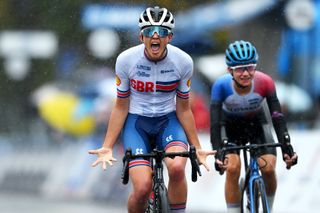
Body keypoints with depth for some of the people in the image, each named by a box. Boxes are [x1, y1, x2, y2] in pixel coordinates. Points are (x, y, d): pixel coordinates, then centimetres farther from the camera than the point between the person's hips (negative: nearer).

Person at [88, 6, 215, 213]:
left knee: (177, 167, -32)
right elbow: (121, 108, -5)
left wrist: (197, 148, 0)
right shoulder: (126, 60, -15)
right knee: (143, 187, -22)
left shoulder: (183, 62, -13)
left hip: (168, 120, 1)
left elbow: (183, 109, -1)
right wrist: (107, 147, -9)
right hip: (136, 121, -1)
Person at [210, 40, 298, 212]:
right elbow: (215, 122, -34)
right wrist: (217, 154, -46)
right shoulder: (221, 85, -33)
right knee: (232, 168, -23)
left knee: (268, 168, -16)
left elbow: (277, 116, -29)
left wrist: (286, 147, -40)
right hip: (230, 124, -1)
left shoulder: (265, 82, -31)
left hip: (256, 122, 1)